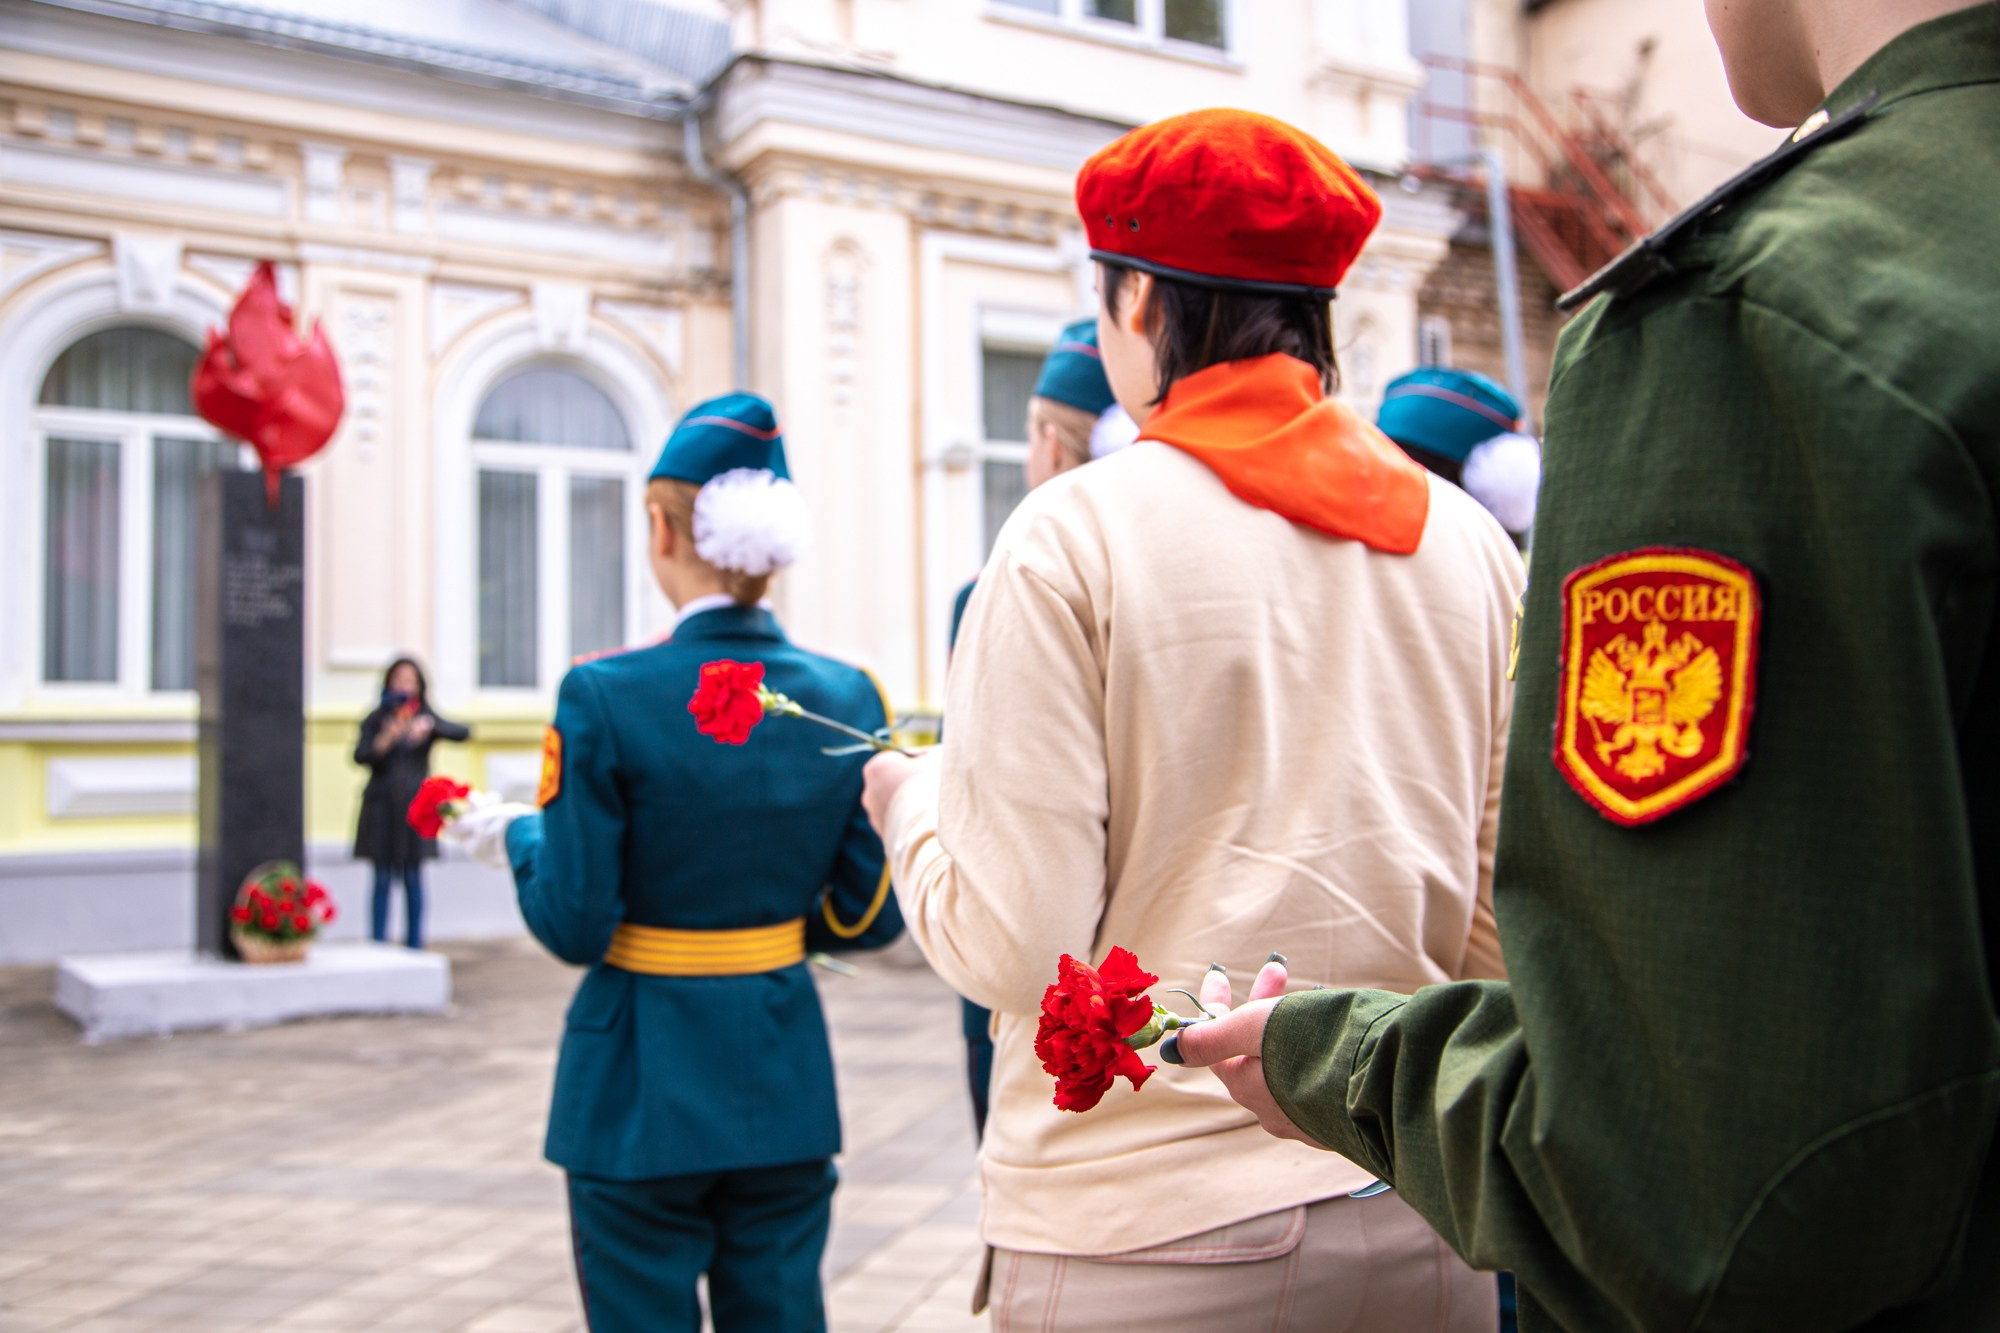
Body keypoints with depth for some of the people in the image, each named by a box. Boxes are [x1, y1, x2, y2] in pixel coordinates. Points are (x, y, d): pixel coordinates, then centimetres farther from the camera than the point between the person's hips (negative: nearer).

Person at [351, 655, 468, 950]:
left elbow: (464, 733, -8)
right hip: (382, 805, 0)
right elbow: (360, 756, -6)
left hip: (414, 805, 1)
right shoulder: (376, 720, 6)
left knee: (413, 877, 2)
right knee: (383, 878, -1)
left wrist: (430, 726, -23)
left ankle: (414, 946, 7)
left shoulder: (427, 719, 7)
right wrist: (385, 740, -24)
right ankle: (378, 945, 2)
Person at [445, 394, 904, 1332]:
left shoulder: (605, 698, -15)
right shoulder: (848, 699, -4)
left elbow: (574, 926, -12)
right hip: (785, 1080, 3)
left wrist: (520, 838, 6)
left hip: (644, 1087, -3)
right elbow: (870, 916, 1)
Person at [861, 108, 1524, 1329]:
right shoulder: (1469, 542, 0)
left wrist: (911, 804, 5)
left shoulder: (1076, 535, -11)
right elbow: (1514, 932, 2)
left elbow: (1015, 947, -14)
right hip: (1422, 1223, 4)